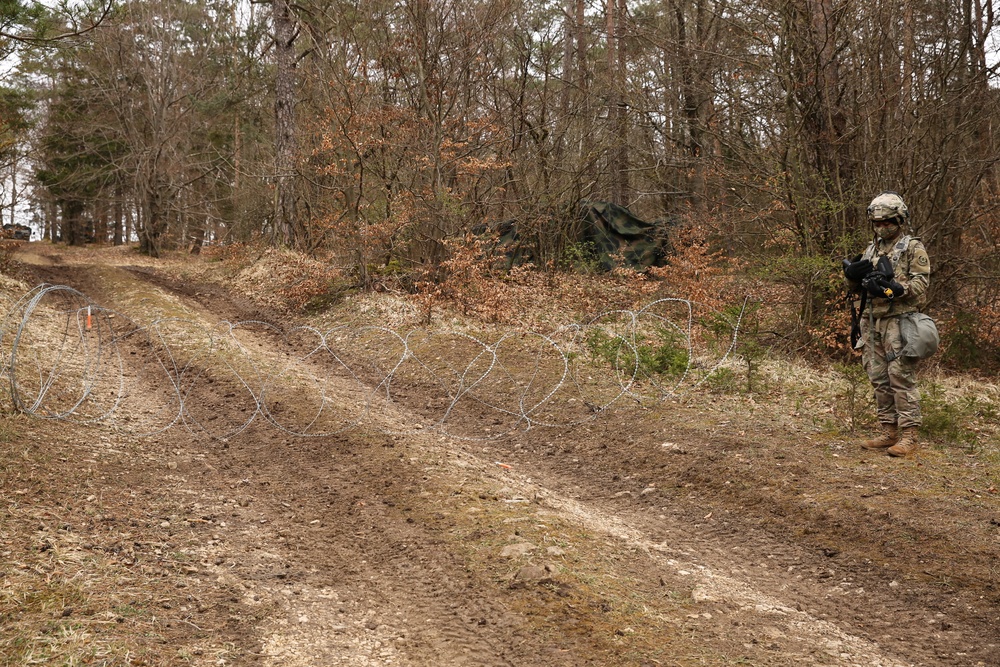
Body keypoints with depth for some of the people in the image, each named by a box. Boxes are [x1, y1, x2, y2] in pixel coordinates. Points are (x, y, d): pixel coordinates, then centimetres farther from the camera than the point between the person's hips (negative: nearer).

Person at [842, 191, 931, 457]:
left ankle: (908, 437, -8)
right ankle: (889, 432, 15)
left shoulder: (913, 248, 0)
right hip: (871, 323, 7)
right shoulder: (872, 248, 20)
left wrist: (893, 288, -26)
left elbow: (921, 283, -10)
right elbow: (856, 286, 22)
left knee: (902, 378, -10)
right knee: (880, 380, 8)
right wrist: (851, 274, -1)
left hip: (898, 322, -7)